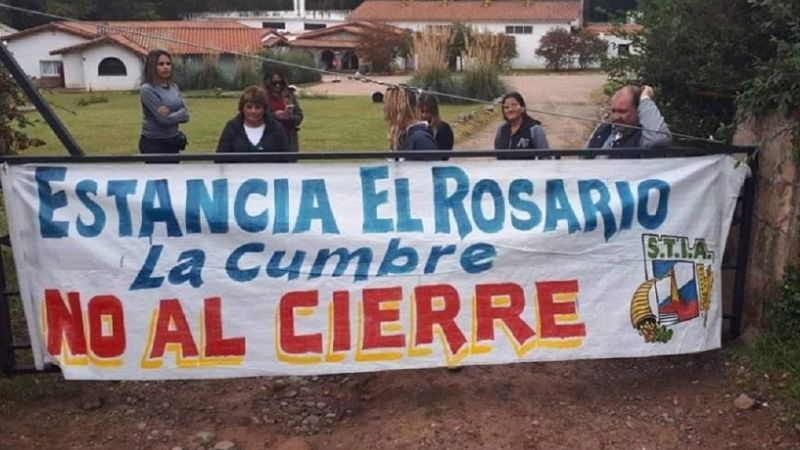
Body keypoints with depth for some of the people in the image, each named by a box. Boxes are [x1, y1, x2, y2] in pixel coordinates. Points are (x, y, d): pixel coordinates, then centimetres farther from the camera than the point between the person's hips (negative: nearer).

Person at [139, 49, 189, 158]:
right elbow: (164, 119, -21)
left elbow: (185, 114, -2)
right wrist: (178, 114, -5)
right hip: (154, 144, -7)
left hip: (172, 142, 7)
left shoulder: (174, 87, 8)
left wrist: (170, 112, -20)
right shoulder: (147, 90, -14)